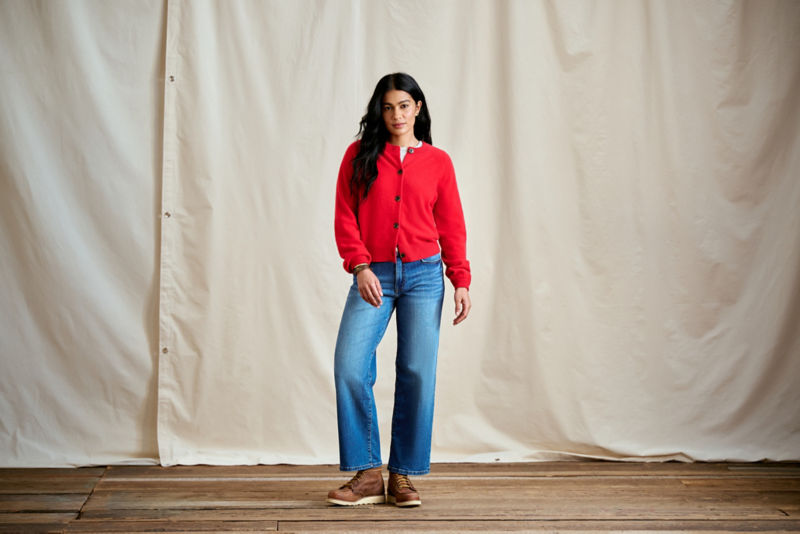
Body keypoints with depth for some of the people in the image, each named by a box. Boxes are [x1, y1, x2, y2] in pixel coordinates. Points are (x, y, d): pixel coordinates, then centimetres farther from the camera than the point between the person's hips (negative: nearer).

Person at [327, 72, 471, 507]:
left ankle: (402, 477, 8)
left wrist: (461, 281, 1)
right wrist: (360, 267, -11)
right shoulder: (359, 155, 8)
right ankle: (367, 474, -2)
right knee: (350, 367, -13)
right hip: (373, 276, 0)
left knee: (417, 374, -3)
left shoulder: (437, 161, 10)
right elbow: (344, 217, 3)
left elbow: (452, 226, 10)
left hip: (423, 276, 1)